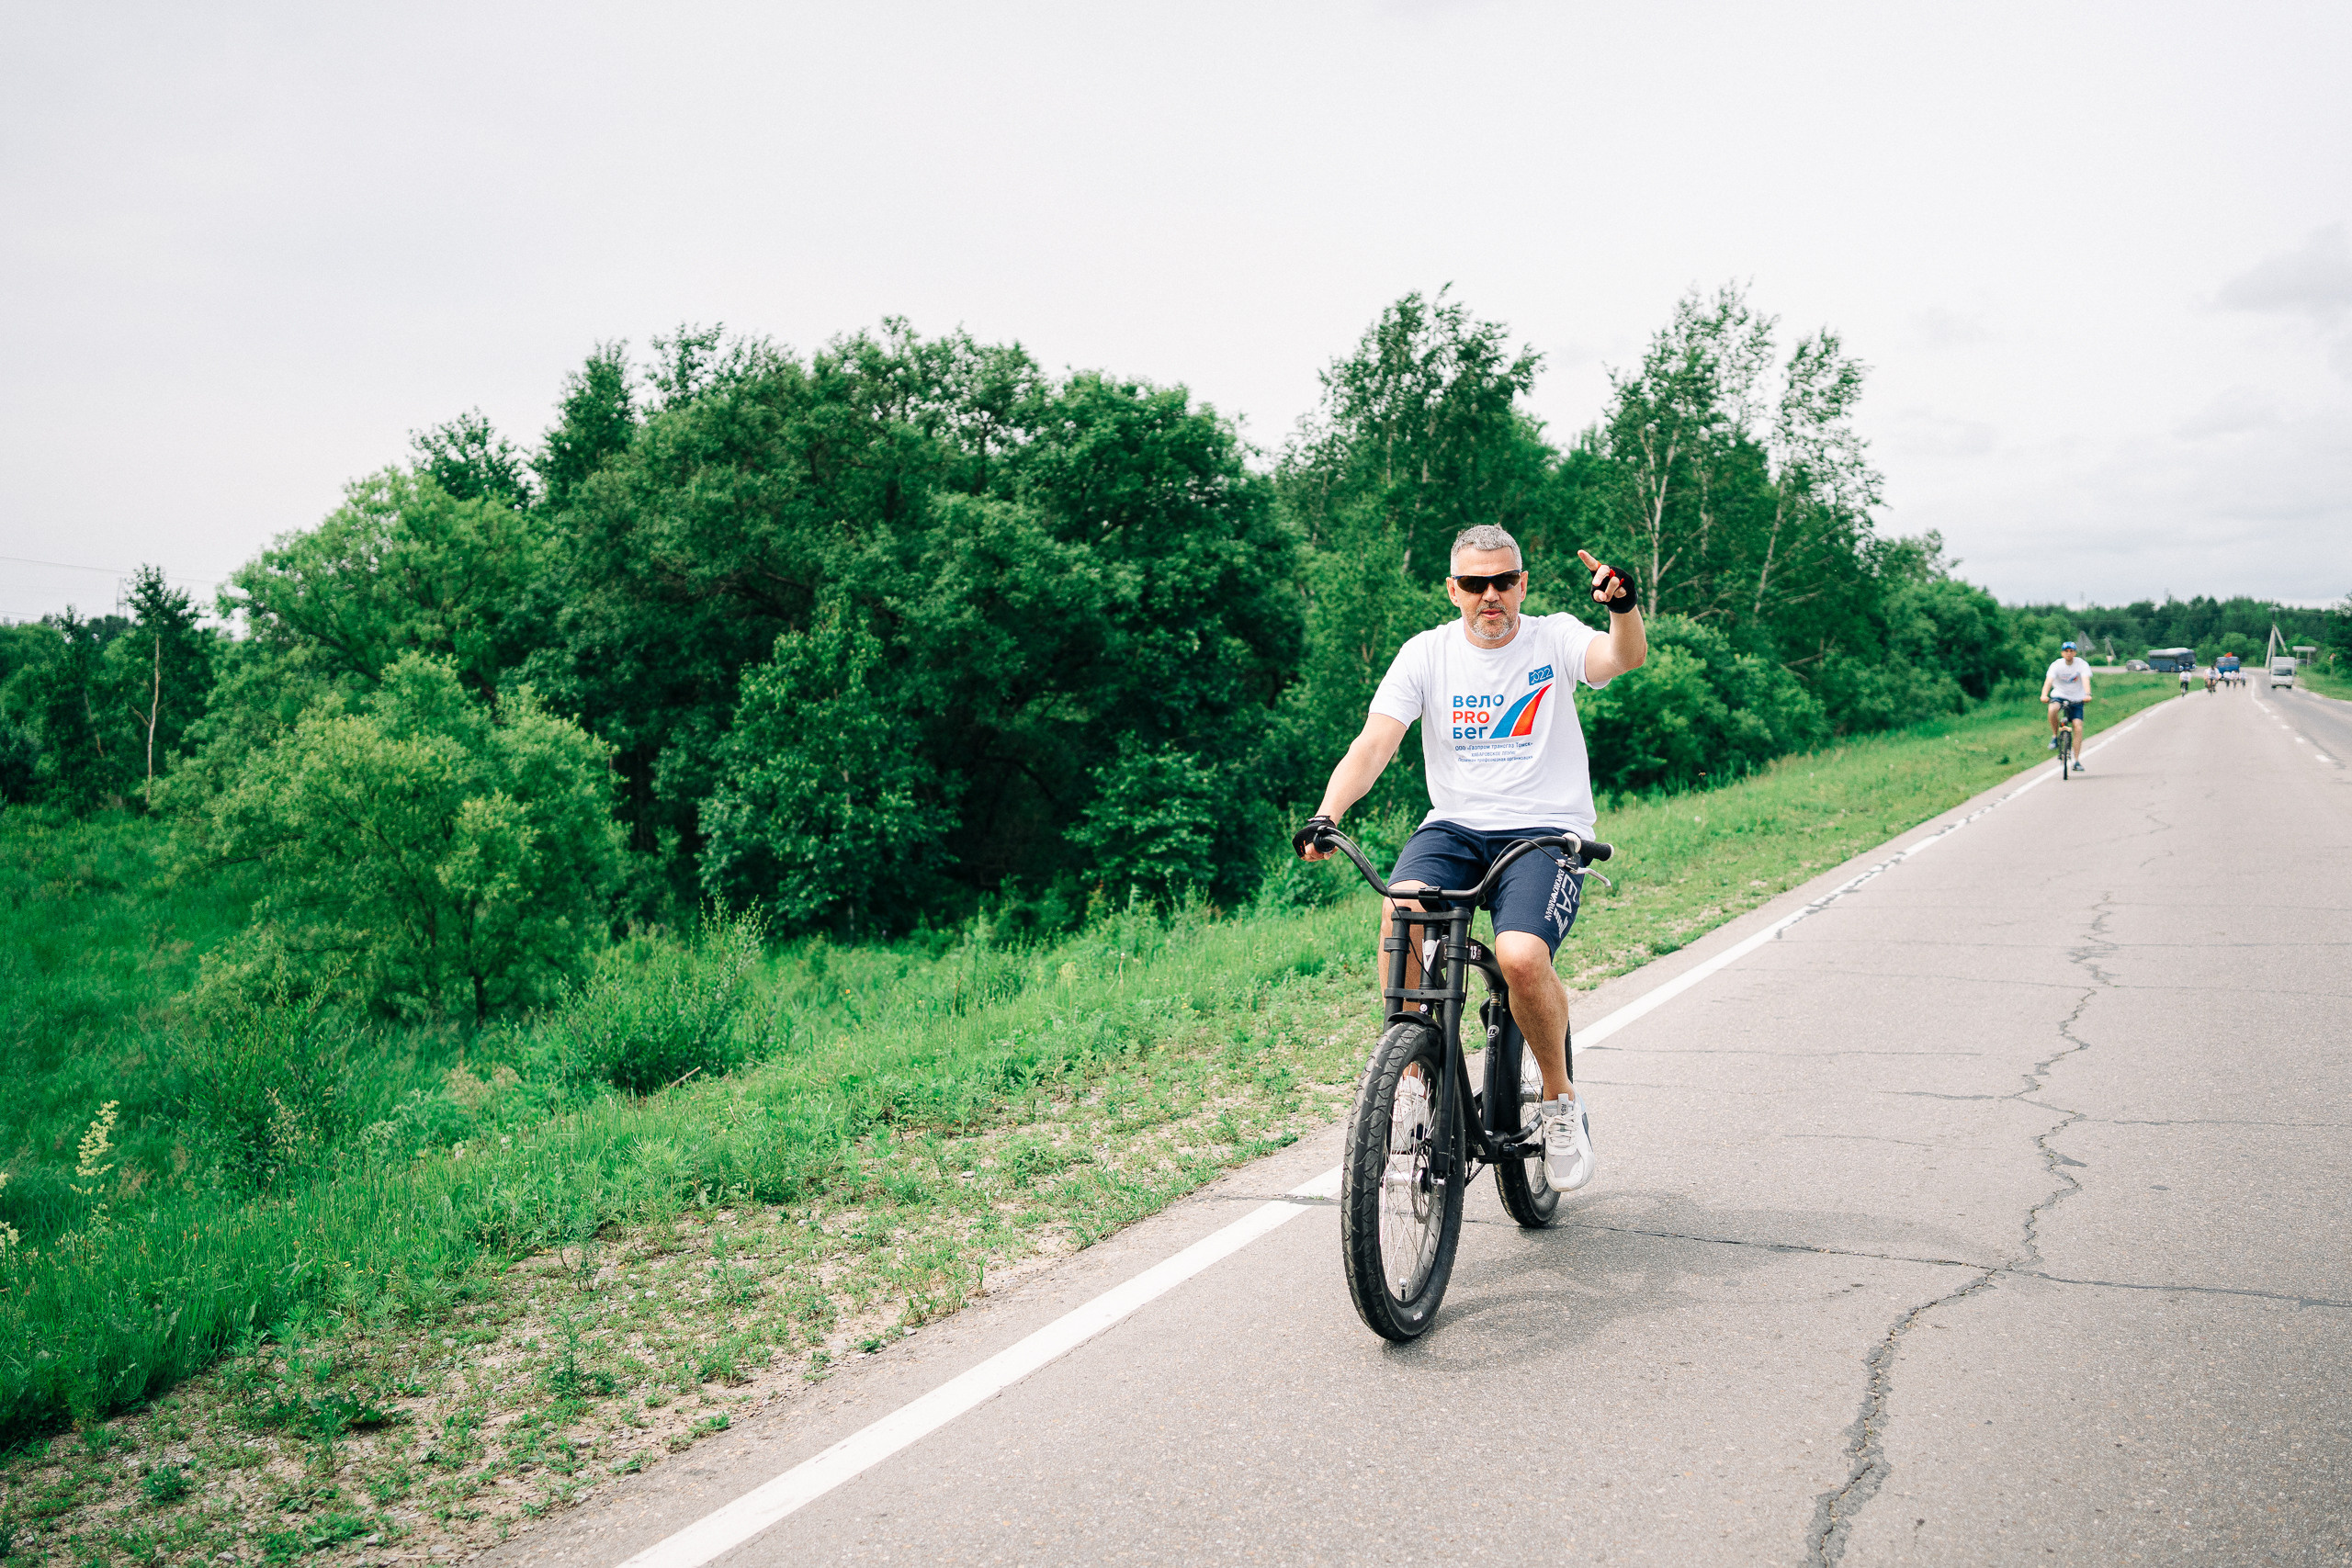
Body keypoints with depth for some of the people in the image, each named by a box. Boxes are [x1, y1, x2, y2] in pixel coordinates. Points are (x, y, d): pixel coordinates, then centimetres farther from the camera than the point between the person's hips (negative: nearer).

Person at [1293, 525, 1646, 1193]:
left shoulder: (1553, 638, 1)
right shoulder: (1427, 654, 3)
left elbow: (1625, 657, -20)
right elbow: (1374, 741, -8)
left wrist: (1624, 607, -43)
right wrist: (1326, 814, -26)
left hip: (1546, 832, -2)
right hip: (1455, 825, 2)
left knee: (1521, 954, -28)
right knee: (1402, 911, -31)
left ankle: (1562, 1100, 1)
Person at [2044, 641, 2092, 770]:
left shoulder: (2081, 664, -8)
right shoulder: (2056, 665, -9)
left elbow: (2085, 680, -23)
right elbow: (2049, 680, -24)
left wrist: (2087, 694, -43)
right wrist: (2044, 695, -43)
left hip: (2076, 699, 1)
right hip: (2059, 695, -1)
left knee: (2078, 728, -11)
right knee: (2053, 709, -36)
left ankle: (2077, 760, -4)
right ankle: (2055, 736, -12)